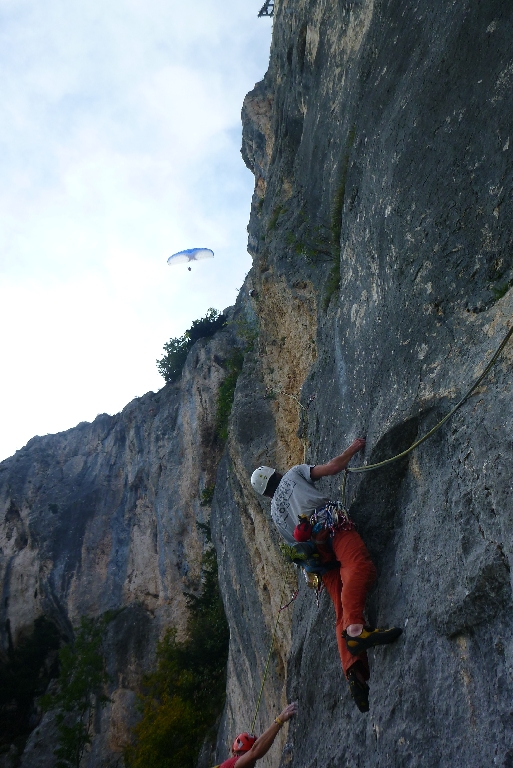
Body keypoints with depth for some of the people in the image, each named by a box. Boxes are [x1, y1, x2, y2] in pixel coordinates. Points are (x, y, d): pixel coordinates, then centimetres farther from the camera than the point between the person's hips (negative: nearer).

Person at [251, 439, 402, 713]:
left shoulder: (275, 512, 35)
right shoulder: (294, 474, 24)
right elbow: (333, 466, 13)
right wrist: (354, 447, 27)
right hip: (331, 526, -5)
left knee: (342, 614, -3)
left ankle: (354, 670, -23)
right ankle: (355, 628, -56)